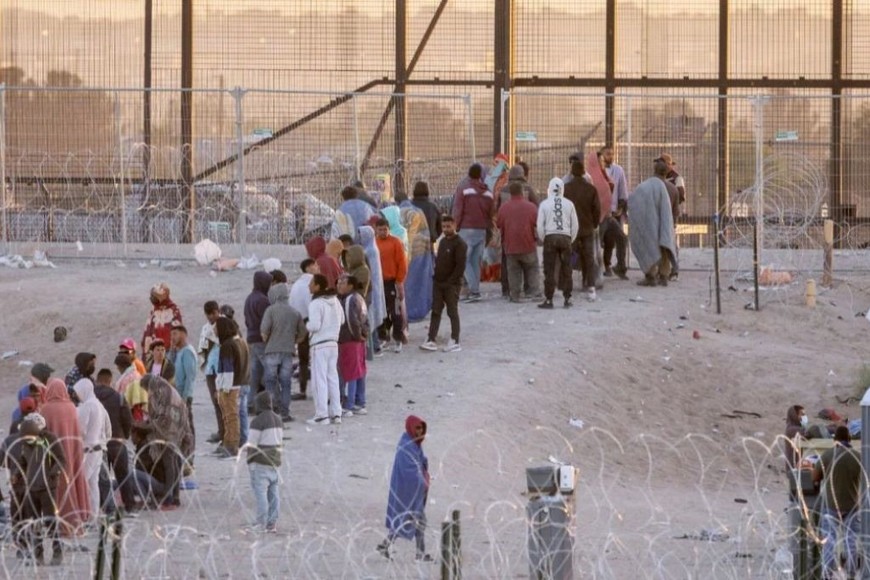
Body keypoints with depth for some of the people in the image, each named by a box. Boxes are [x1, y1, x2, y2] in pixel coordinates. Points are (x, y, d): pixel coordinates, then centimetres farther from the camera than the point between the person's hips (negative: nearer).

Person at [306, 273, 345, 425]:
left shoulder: (316, 304, -16)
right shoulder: (335, 301, 7)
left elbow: (314, 326, -21)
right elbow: (342, 320, 15)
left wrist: (306, 325, -2)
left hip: (320, 345, -7)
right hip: (333, 343, 7)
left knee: (319, 379, -3)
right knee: (332, 377, 13)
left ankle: (322, 414, -4)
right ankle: (336, 413, 14)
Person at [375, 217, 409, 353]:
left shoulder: (395, 242, -4)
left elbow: (402, 263, -5)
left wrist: (400, 281, -8)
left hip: (392, 282, -4)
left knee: (396, 312, -3)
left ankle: (398, 340, 2)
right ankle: (383, 338, 18)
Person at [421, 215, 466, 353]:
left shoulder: (459, 244, -11)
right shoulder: (442, 242, 13)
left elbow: (460, 266, -15)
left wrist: (450, 281, -17)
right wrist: (435, 276, 8)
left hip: (451, 285, -7)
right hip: (438, 283, 7)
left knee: (452, 312, 0)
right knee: (435, 311, 4)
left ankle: (455, 341, 6)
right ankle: (432, 340, 4)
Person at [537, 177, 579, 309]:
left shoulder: (544, 204, -2)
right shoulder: (568, 204, 3)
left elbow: (540, 225, -3)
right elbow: (575, 225, 5)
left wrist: (543, 239, 10)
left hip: (550, 238, -2)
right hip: (565, 238, 2)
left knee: (549, 270, 0)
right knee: (566, 270, 7)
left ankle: (548, 299, 0)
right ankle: (567, 299, 9)